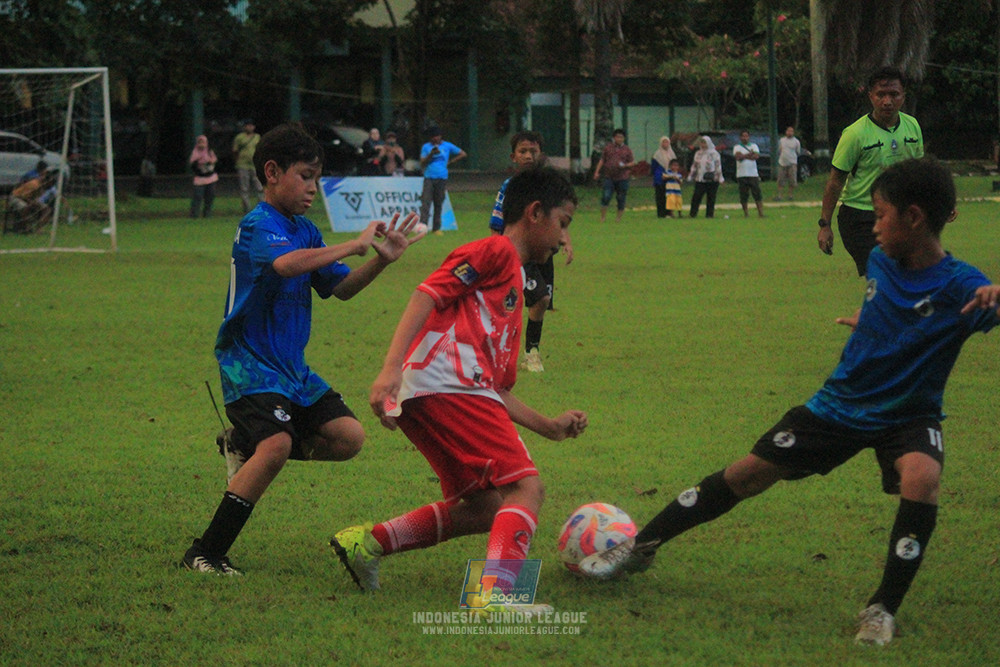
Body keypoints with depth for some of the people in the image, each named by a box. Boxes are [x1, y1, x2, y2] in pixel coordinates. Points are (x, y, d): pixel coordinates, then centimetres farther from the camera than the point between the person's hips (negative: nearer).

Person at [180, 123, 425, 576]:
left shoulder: (304, 230, 13)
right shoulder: (259, 227, -15)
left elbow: (339, 288, 14)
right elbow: (286, 263, -37)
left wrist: (381, 260, -2)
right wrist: (352, 246, -31)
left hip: (292, 368, 9)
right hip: (250, 364, -9)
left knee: (348, 437, -1)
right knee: (278, 443, -28)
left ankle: (244, 445, 16)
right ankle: (204, 554, -20)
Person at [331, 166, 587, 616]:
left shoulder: (513, 290, 32)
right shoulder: (495, 251, 4)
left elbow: (496, 390, 32)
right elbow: (429, 293, -11)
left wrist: (548, 426, 28)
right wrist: (391, 368, -21)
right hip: (447, 386, -9)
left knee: (485, 509, 13)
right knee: (525, 487, -15)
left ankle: (367, 543, 13)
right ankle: (495, 592, -31)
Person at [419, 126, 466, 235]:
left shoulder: (447, 146, 8)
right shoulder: (426, 147, 7)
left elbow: (462, 154, 15)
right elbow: (422, 164, 2)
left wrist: (450, 162, 8)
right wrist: (431, 154, -13)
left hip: (442, 178, 1)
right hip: (429, 178, -1)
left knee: (439, 204, 3)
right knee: (426, 202, -14)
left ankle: (437, 228, 7)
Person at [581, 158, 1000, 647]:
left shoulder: (958, 287, -23)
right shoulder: (880, 262, -4)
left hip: (907, 417, -5)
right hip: (843, 403, 5)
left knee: (922, 476, -36)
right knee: (747, 474, 3)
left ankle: (883, 610, -23)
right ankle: (640, 548, 19)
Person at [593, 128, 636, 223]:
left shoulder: (627, 150, 7)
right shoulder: (608, 148, 9)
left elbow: (632, 163, 8)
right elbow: (602, 161, 13)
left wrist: (625, 165, -12)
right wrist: (597, 172, 4)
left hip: (622, 178, 0)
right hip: (609, 177, 0)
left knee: (621, 198, 3)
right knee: (606, 197, -9)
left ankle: (618, 217, 15)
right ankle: (602, 217, -1)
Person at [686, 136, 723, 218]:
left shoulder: (714, 154, 0)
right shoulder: (698, 154, 13)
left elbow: (718, 166, -2)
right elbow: (694, 166, 18)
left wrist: (720, 178, -6)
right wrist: (691, 177, 16)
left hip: (712, 180, -3)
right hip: (699, 180, 3)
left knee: (711, 198, 1)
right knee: (696, 197, -5)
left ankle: (709, 214, 8)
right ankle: (693, 213, -1)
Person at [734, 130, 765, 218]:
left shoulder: (754, 146, 13)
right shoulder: (737, 147, 8)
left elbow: (756, 156, -6)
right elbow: (738, 156, -12)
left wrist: (744, 156, -10)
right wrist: (749, 155, -11)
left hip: (753, 174, 1)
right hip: (742, 174, -1)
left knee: (757, 193, -6)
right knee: (744, 195, 0)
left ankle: (761, 212, -8)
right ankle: (745, 212, 9)